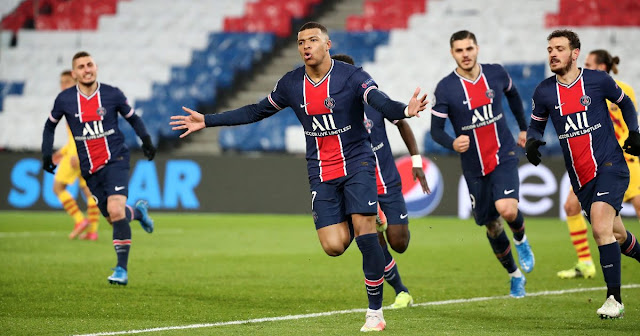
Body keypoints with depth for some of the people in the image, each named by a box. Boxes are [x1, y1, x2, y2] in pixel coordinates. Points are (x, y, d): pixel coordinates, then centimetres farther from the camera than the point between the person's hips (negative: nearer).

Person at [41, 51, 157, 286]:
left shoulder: (112, 94, -3)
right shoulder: (65, 100, -1)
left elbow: (132, 118, 13)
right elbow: (50, 125, 16)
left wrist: (146, 140, 0)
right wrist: (46, 155, 8)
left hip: (115, 160, -3)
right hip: (90, 169, 3)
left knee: (115, 210, -22)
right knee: (113, 219, 6)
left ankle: (122, 269, -17)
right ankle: (138, 211, 42)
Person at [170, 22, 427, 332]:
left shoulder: (352, 77, -11)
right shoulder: (291, 84, 3)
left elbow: (382, 103, -27)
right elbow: (256, 111, 15)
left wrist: (405, 110, -51)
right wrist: (207, 121, 13)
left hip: (356, 163, -3)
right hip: (321, 173, 3)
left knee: (364, 231, -17)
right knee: (334, 246, -10)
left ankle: (375, 312, -7)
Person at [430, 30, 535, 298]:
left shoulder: (496, 74, -3)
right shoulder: (445, 88, -11)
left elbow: (513, 94, 19)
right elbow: (436, 129, -9)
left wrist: (523, 128, 25)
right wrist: (452, 143, -29)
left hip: (503, 156, 0)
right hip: (474, 166, 1)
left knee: (507, 209, -25)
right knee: (492, 226, 8)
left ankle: (521, 239, 10)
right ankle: (515, 275, 30)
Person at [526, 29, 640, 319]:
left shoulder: (598, 80, -4)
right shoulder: (544, 92, 2)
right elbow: (536, 124, 17)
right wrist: (531, 142, -4)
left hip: (610, 166, -4)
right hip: (580, 179, 4)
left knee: (600, 225, -24)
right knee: (616, 235, 11)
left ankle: (614, 299, -20)